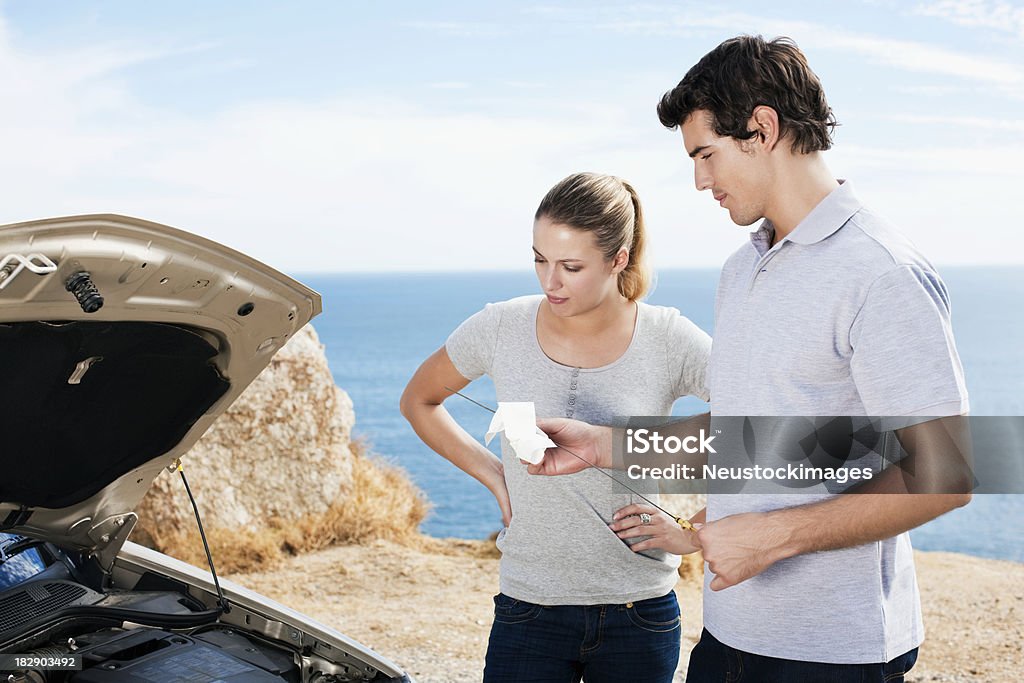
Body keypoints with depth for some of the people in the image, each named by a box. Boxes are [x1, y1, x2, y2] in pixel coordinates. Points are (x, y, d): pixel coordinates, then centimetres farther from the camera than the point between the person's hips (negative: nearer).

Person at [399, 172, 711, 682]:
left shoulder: (670, 342, -8)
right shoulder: (501, 328, -5)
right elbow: (418, 401, 11)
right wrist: (492, 475, 1)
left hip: (640, 615, 0)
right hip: (528, 611, 0)